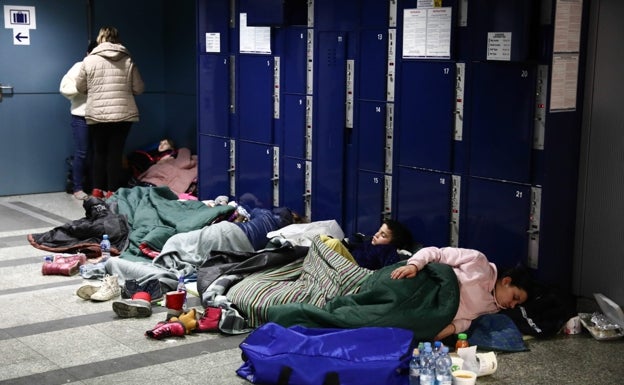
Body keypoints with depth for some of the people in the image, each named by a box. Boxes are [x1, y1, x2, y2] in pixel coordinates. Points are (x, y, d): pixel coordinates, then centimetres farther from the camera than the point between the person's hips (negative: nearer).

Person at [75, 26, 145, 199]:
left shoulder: (89, 60, 0)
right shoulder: (128, 60, 2)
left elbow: (80, 87, 9)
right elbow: (139, 89, 6)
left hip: (97, 115, 0)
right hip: (123, 114, 0)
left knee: (99, 152, 12)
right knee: (116, 153, 4)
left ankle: (97, 191, 13)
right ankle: (112, 192, 4)